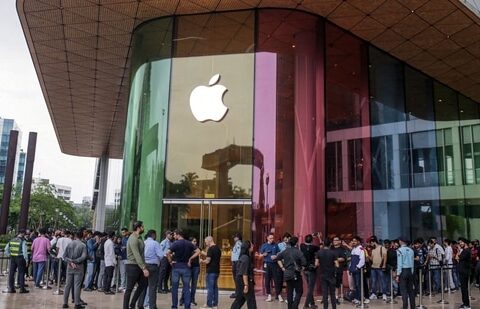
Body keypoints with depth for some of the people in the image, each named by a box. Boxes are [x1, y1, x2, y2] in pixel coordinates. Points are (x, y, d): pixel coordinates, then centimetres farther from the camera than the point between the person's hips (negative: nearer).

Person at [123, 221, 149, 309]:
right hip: (132, 266, -9)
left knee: (143, 285, 13)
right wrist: (144, 268, -29)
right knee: (129, 288, 0)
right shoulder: (133, 239, -18)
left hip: (138, 266, 9)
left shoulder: (139, 238, 11)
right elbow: (136, 255, -25)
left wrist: (143, 267, 5)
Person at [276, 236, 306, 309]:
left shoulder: (285, 251, 4)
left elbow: (278, 258, 14)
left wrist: (282, 267, 14)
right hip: (296, 274, -6)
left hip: (287, 274, 6)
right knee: (299, 292, 3)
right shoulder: (298, 251, -13)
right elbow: (304, 263, -21)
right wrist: (301, 267, -3)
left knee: (289, 292, 13)